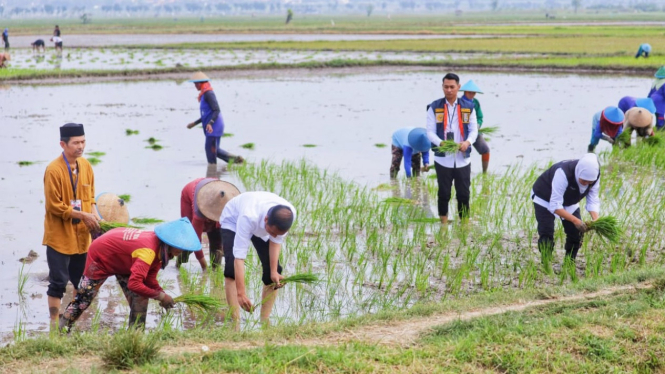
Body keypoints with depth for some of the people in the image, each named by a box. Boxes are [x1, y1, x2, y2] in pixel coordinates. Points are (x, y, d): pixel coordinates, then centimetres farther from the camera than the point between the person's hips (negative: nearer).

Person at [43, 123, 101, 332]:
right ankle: (55, 325, 7)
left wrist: (94, 217, -5)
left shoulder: (86, 166, 4)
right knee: (58, 282, -2)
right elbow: (54, 206, -16)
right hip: (59, 236, -6)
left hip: (81, 236, 6)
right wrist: (83, 216, -17)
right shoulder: (54, 170, -16)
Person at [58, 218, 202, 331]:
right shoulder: (148, 251, -41)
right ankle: (61, 331, 18)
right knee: (84, 298, 2)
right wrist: (161, 296, -39)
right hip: (101, 256, -8)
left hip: (122, 261, 8)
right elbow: (135, 284, -48)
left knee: (140, 298, -2)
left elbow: (150, 279, -7)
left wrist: (163, 295, -23)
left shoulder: (159, 247, -14)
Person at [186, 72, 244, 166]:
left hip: (214, 127, -10)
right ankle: (235, 159, 10)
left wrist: (210, 123, -33)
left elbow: (216, 110, -21)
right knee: (215, 150, 12)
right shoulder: (205, 94, 18)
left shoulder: (208, 93, -13)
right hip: (211, 127, 10)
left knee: (210, 150, -7)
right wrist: (194, 123, 28)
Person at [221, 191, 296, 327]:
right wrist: (241, 293, -51)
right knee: (232, 269, -23)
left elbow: (276, 241, -17)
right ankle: (235, 322, -20)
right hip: (233, 221, -4)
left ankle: (265, 320, 2)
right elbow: (239, 256, -48)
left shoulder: (289, 214, -35)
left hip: (261, 227, 4)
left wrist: (274, 271, -25)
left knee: (274, 273, -8)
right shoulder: (249, 217, -48)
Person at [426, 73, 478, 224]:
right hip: (443, 159, -1)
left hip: (463, 159, 1)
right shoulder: (434, 107, 1)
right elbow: (430, 131, -1)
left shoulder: (468, 107, 5)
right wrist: (441, 143, -21)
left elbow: (474, 130, 8)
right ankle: (444, 222, 20)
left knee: (464, 193, 4)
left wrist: (468, 142, -14)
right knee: (444, 193, 7)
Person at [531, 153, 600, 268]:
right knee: (546, 235, -16)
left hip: (569, 201, 6)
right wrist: (575, 220, -50)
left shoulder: (595, 175, -25)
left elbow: (593, 201, -17)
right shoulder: (563, 173, -43)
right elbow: (555, 206, -41)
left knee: (576, 234, 0)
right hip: (545, 199, -6)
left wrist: (595, 219, -38)